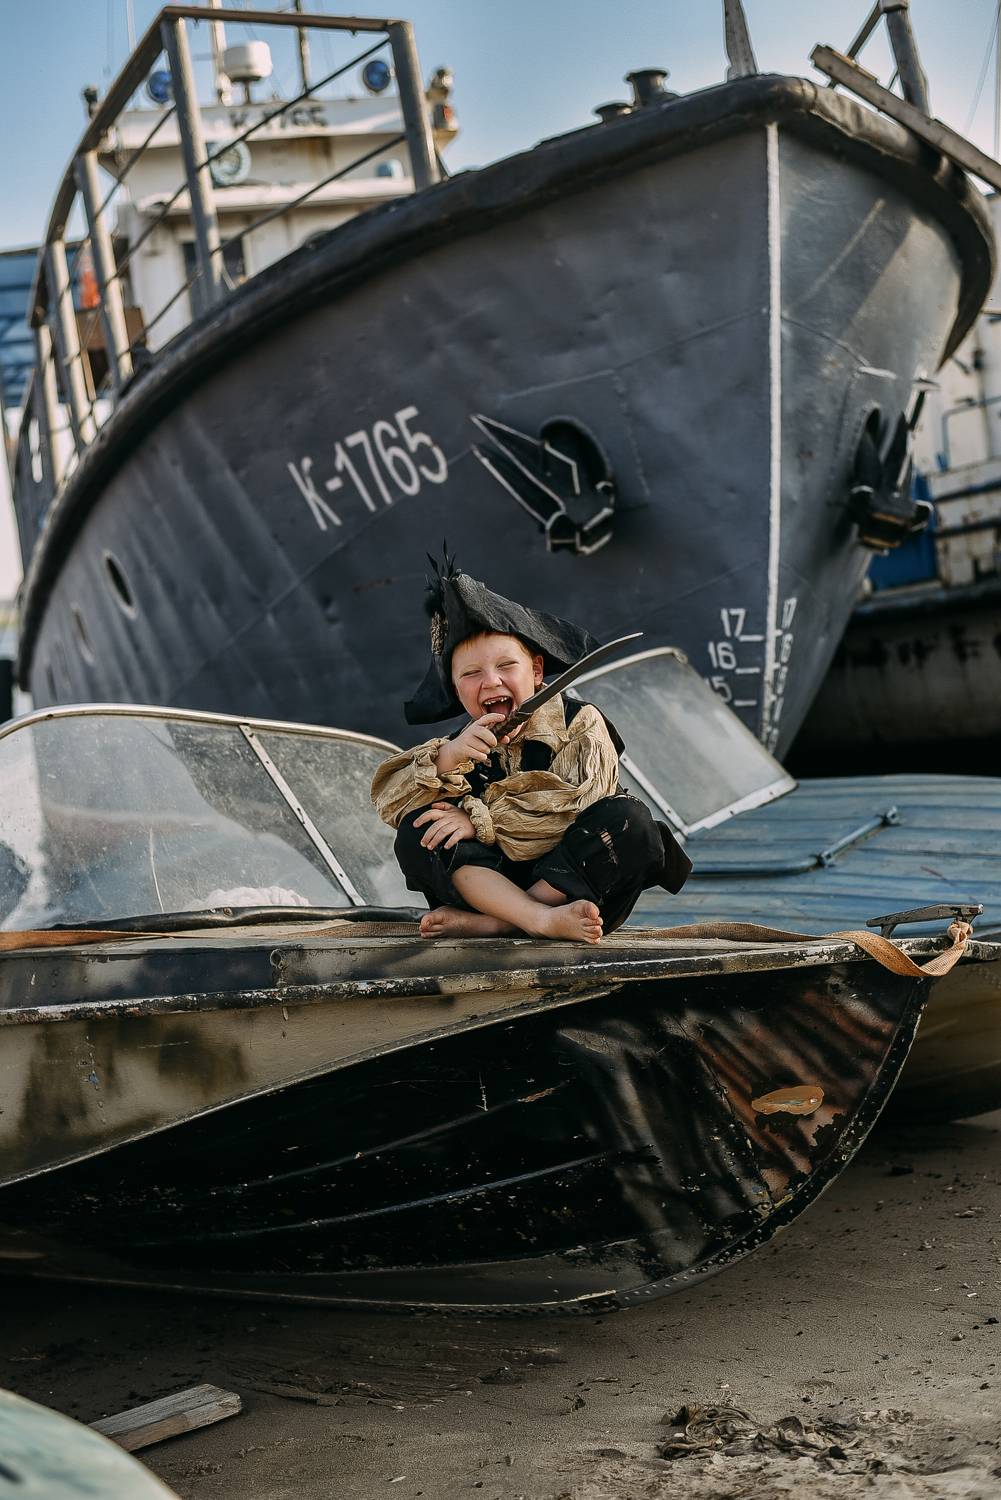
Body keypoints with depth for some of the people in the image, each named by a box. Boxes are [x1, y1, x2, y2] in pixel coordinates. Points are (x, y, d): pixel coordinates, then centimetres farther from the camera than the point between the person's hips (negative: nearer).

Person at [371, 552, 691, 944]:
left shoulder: (580, 723, -2)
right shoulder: (465, 747, 6)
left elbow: (576, 807, -19)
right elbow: (389, 803, -8)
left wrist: (482, 820, -19)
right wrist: (445, 760, -26)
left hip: (577, 891, -2)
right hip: (491, 887, 2)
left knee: (630, 821, -29)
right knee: (417, 830, -19)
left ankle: (484, 923, -31)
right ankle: (544, 921, -37)